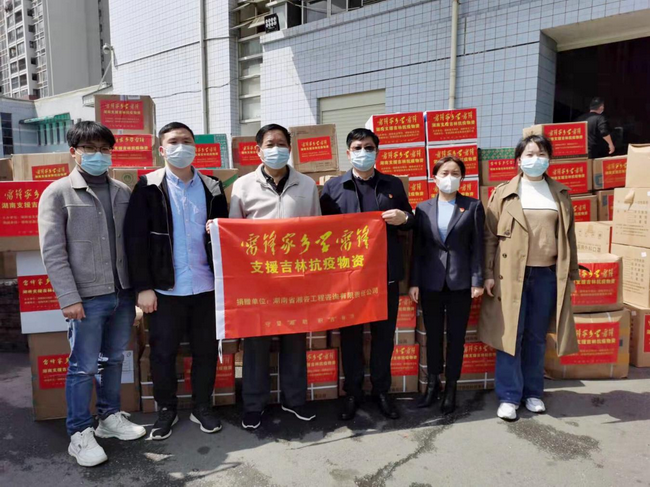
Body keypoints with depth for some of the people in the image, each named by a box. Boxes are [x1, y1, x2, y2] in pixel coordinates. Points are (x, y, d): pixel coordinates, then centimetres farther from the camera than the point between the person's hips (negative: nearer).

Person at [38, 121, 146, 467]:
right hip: (87, 297, -4)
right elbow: (52, 252, -7)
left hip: (123, 293, 4)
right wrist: (69, 298, -12)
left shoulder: (123, 192, 8)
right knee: (83, 367, 4)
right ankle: (80, 434, 21)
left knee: (113, 360, 16)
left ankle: (110, 417, 33)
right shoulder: (58, 193, -3)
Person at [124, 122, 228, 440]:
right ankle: (166, 410, 30)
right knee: (163, 352, 9)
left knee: (206, 351, 11)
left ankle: (202, 407, 30)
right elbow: (135, 239, -5)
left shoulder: (212, 187, 7)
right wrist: (143, 287, -9)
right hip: (165, 288, -2)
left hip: (205, 286, 2)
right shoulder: (148, 188, -1)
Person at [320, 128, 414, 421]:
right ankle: (352, 393, 24)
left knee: (384, 334, 10)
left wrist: (404, 218, -8)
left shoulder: (393, 185, 9)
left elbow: (410, 221, 15)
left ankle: (381, 391, 27)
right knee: (350, 335, 8)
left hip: (386, 273, 2)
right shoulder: (333, 187, 3)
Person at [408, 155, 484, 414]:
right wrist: (414, 282, -1)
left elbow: (478, 246, 0)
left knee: (456, 336, 8)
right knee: (433, 335, 11)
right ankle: (433, 383, 27)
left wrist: (477, 281, -6)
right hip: (430, 282, 1)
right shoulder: (423, 208, 5)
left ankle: (451, 387, 22)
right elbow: (417, 248, 4)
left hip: (460, 281, -1)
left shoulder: (473, 206, 2)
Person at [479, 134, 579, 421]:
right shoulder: (504, 194, 1)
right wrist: (488, 274, -6)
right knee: (510, 335, 0)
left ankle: (533, 392, 25)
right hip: (511, 275, -2)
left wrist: (571, 274, 9)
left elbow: (568, 236, 12)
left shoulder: (560, 194, 9)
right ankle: (509, 396, 10)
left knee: (537, 337, 11)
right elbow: (490, 237, -1)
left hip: (547, 275, 3)